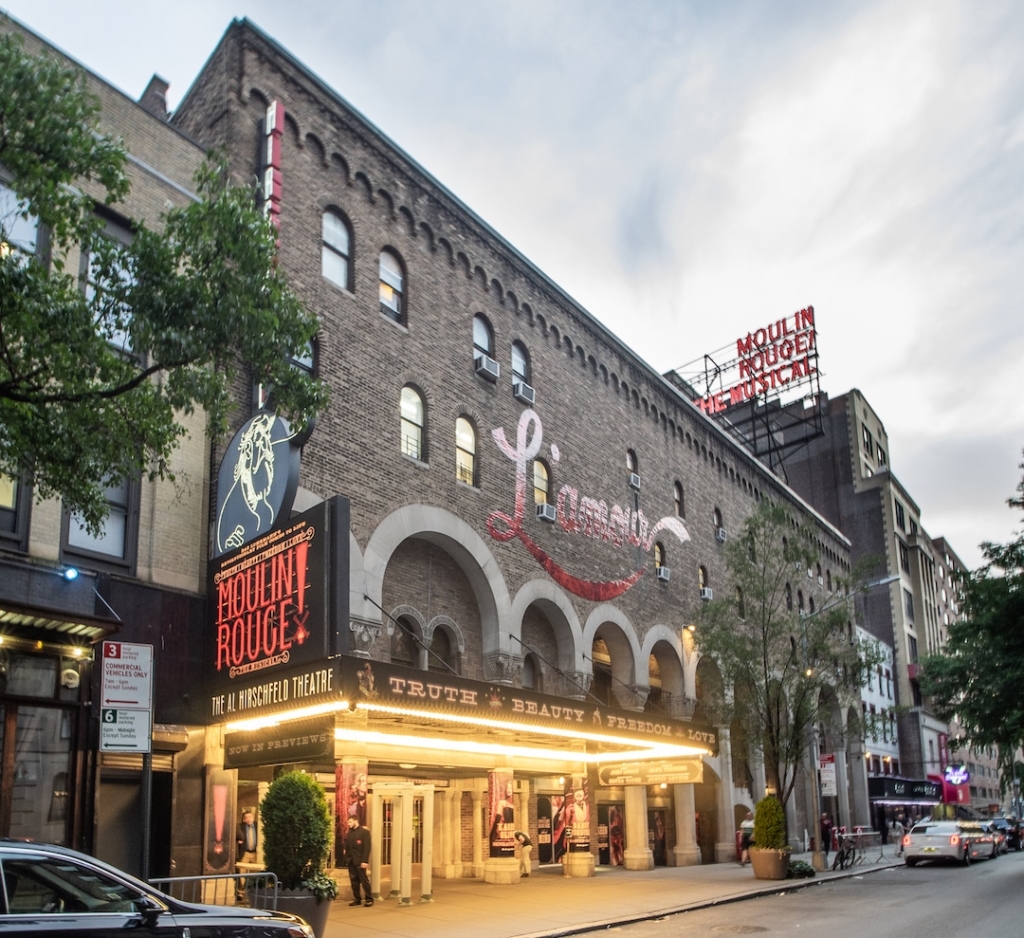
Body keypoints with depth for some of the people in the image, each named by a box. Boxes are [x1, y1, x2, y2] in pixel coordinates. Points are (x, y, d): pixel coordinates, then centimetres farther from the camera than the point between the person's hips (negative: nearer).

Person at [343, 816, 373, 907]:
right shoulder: (349, 833, 13)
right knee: (354, 881, 8)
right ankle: (357, 899, 15)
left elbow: (367, 847, -11)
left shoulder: (364, 832, -5)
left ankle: (369, 899, 3)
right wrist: (346, 858, 0)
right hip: (351, 861, 6)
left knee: (364, 880, -3)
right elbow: (347, 846, 13)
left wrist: (365, 861, -17)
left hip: (360, 861, -6)